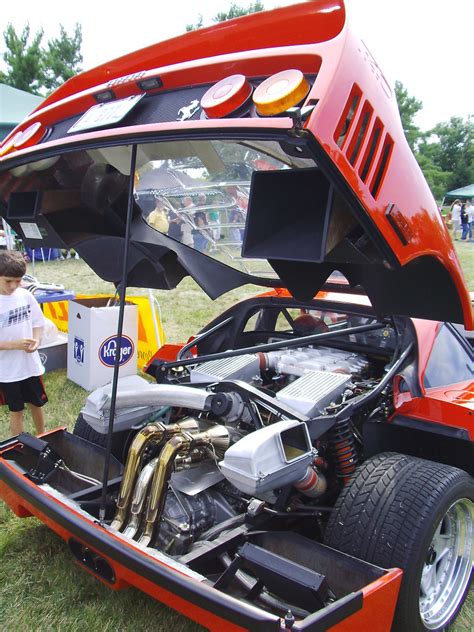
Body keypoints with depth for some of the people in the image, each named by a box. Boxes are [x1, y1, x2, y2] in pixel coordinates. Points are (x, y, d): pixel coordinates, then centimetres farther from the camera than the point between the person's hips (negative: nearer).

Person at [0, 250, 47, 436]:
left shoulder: (25, 296, -5)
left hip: (31, 364, 4)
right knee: (16, 410, 13)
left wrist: (36, 341, -13)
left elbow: (38, 323, 6)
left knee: (37, 404, 20)